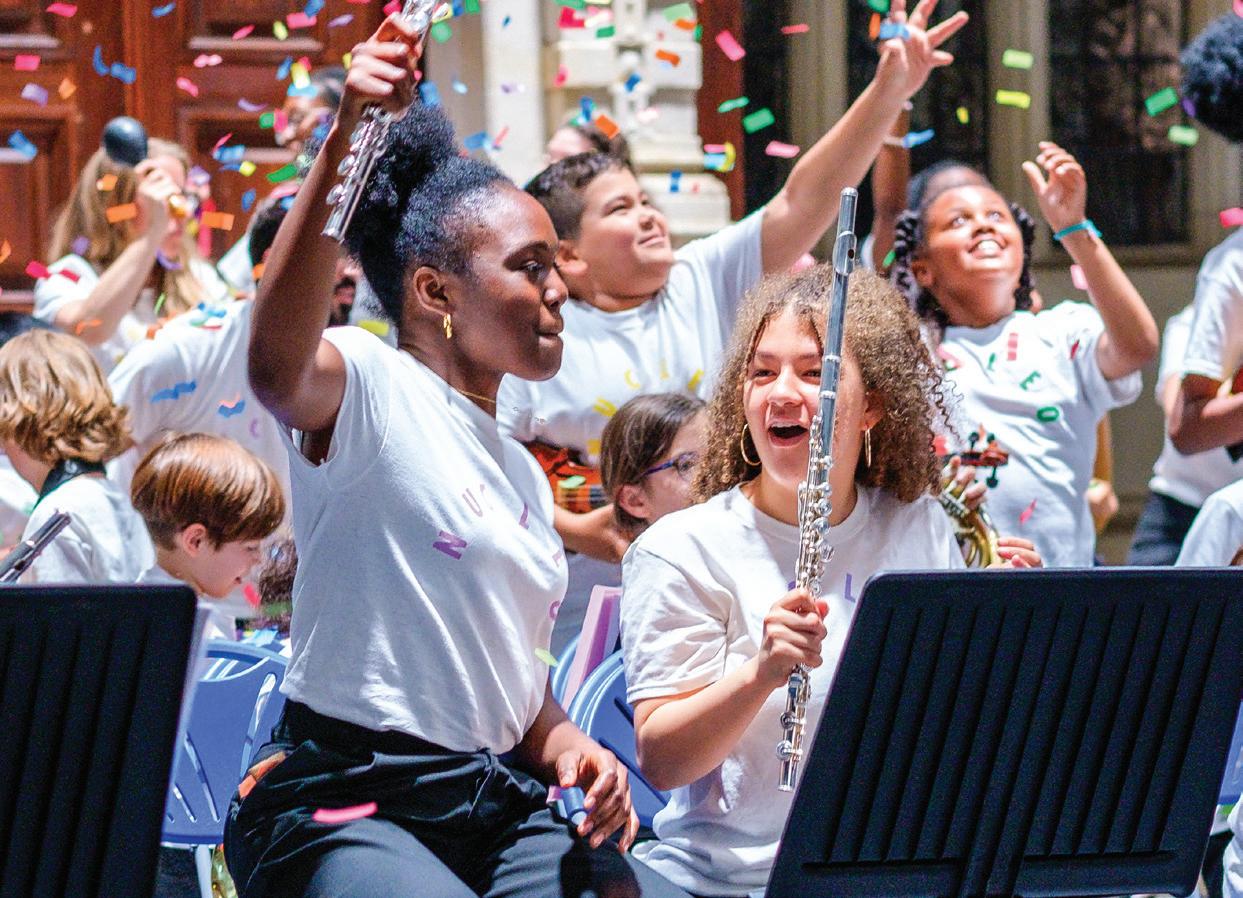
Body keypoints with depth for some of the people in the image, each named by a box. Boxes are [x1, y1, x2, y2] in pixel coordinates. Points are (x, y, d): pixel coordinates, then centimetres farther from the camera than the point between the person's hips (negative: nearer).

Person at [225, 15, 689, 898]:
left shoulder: (523, 475, 22)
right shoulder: (370, 391, -4)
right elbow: (277, 367, -29)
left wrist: (572, 750, 5)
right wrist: (345, 143, -38)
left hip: (500, 807, 7)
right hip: (347, 801, -7)